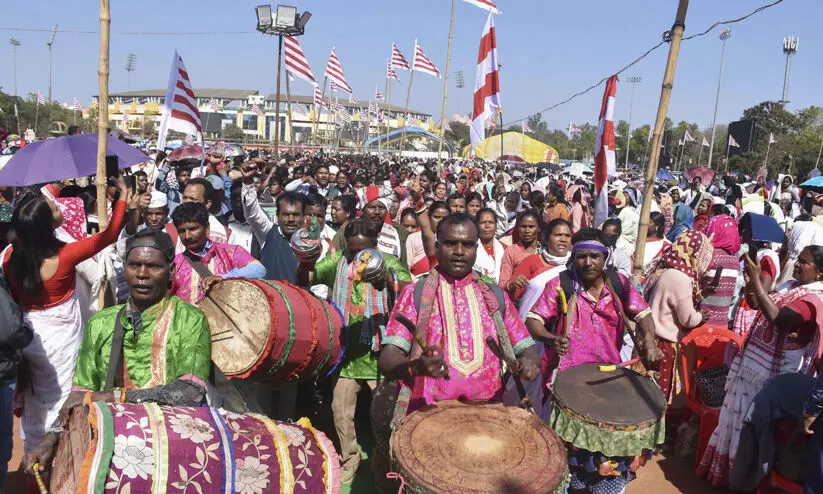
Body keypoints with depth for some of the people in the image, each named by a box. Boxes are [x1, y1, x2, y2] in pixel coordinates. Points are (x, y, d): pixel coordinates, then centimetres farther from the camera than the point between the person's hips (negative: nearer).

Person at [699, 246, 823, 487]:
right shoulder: (791, 286, 9)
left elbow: (776, 318, -34)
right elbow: (764, 311, 17)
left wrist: (756, 281, -34)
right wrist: (751, 287, -1)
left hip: (771, 376, -8)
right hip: (753, 365, 9)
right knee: (740, 420, 20)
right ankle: (728, 466, 36)